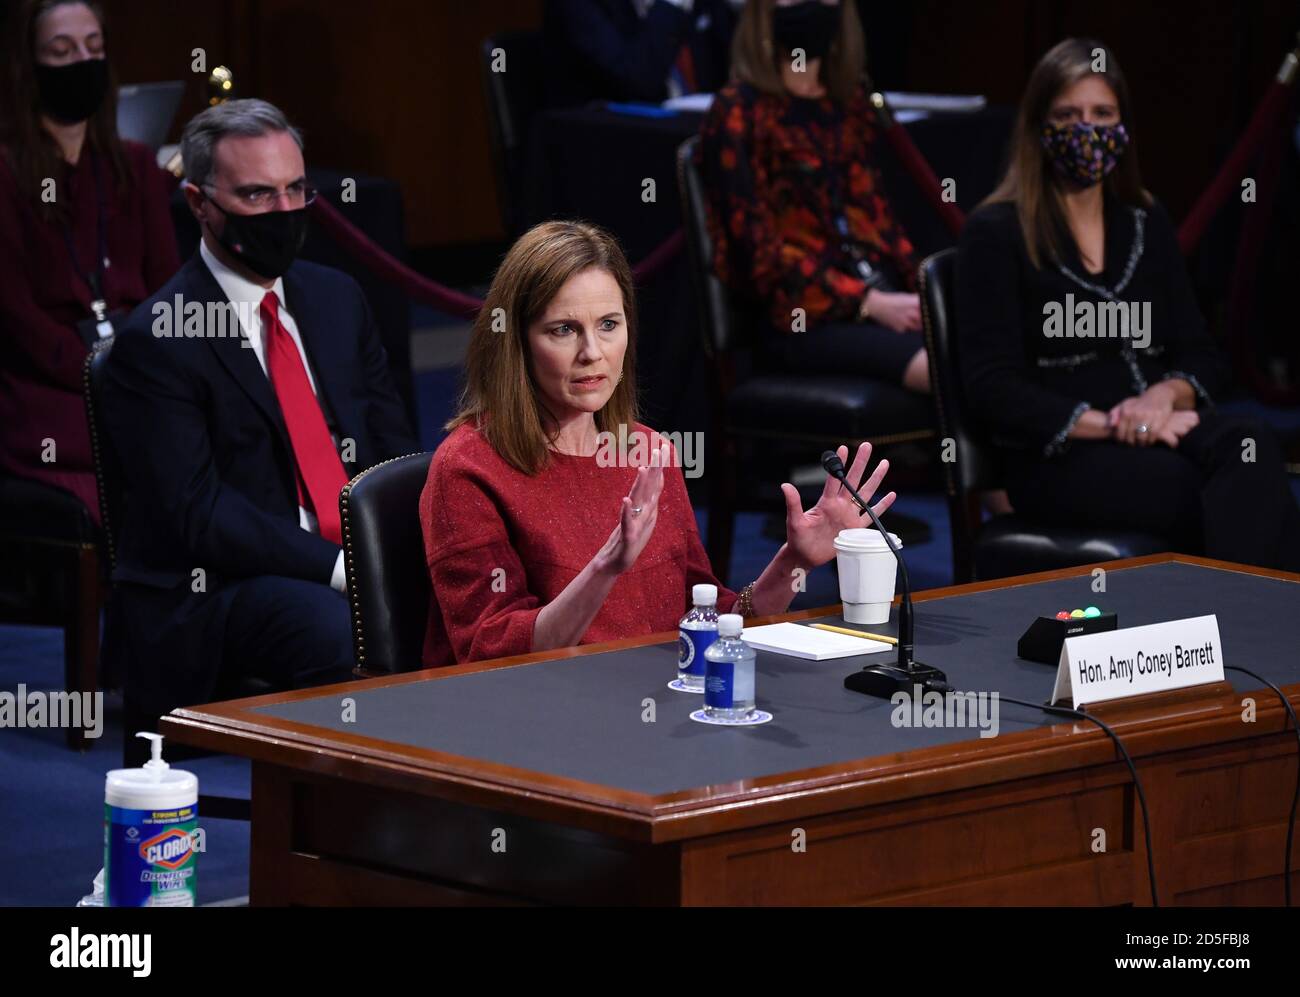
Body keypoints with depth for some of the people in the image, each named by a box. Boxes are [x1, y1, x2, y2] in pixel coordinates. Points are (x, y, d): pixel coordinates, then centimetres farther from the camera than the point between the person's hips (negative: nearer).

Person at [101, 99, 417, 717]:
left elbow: (393, 446, 16)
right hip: (217, 589, -6)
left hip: (364, 557, 6)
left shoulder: (337, 299, 17)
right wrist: (336, 566, -22)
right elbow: (195, 514, -13)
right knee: (338, 633, -37)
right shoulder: (157, 342, -5)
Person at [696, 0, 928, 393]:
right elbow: (760, 248, -6)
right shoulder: (738, 116, -1)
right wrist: (869, 303, -14)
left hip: (880, 291, 6)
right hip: (802, 316, -6)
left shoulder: (850, 101, 19)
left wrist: (921, 288, 2)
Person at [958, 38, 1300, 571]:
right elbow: (992, 388, -5)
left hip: (1161, 426, 5)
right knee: (1241, 493, -35)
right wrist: (1110, 425, -14)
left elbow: (1202, 358, 17)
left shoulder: (1147, 225, 20)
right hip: (1060, 456, -5)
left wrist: (1166, 396, -8)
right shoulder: (997, 233, 3)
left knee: (1246, 447, -34)